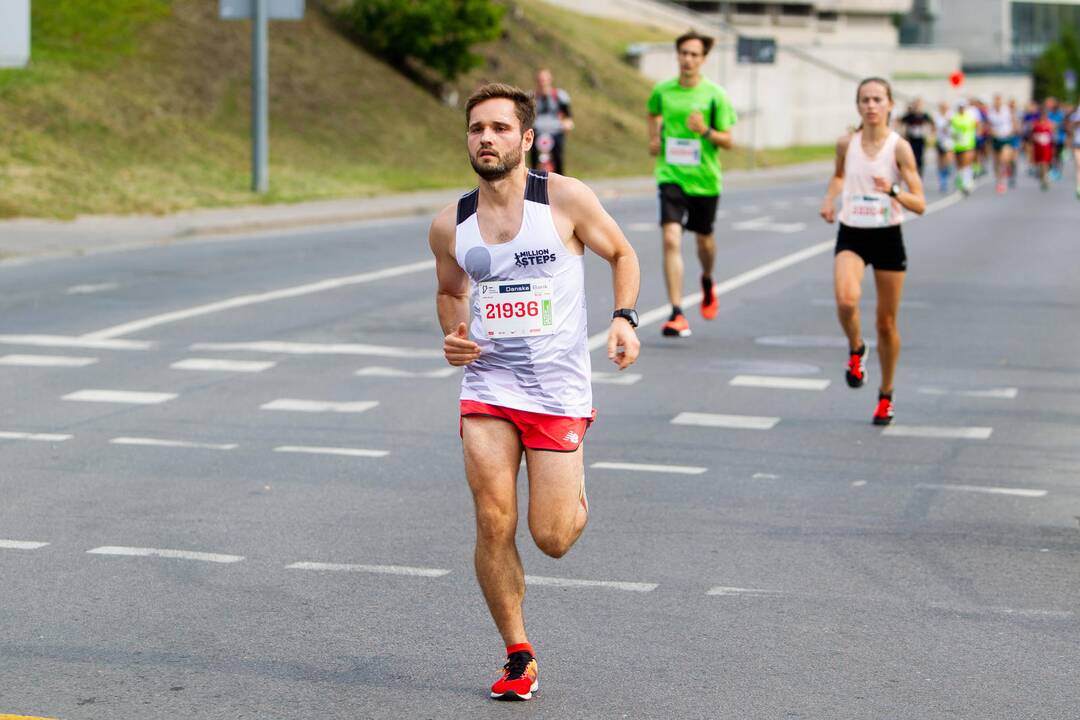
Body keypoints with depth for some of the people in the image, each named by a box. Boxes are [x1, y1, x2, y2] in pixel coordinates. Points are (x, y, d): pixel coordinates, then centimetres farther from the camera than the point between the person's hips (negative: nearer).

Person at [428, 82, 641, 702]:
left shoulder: (566, 199, -6)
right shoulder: (450, 225, 3)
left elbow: (621, 254, 7)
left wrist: (625, 318, -8)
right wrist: (454, 335, 1)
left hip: (559, 389, -2)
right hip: (488, 383, 2)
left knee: (552, 538, -5)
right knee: (494, 525, -10)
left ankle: (574, 493, 34)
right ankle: (519, 658, 8)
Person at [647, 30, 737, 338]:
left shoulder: (715, 95, -6)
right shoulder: (663, 91, 1)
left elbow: (728, 141, -4)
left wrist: (706, 131, -21)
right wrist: (654, 139, 11)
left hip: (704, 179, 0)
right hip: (671, 176, 0)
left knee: (704, 240, 17)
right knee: (671, 240, -15)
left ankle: (707, 282, 52)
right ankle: (676, 314, -16)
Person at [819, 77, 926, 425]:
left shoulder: (899, 147, -9)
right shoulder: (846, 144, -1)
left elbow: (920, 204, -11)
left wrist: (893, 191, -29)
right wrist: (830, 198, 4)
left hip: (888, 237, -1)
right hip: (851, 235, 1)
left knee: (887, 322, 7)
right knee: (846, 299, -28)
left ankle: (886, 395, 26)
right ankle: (856, 349, 4)